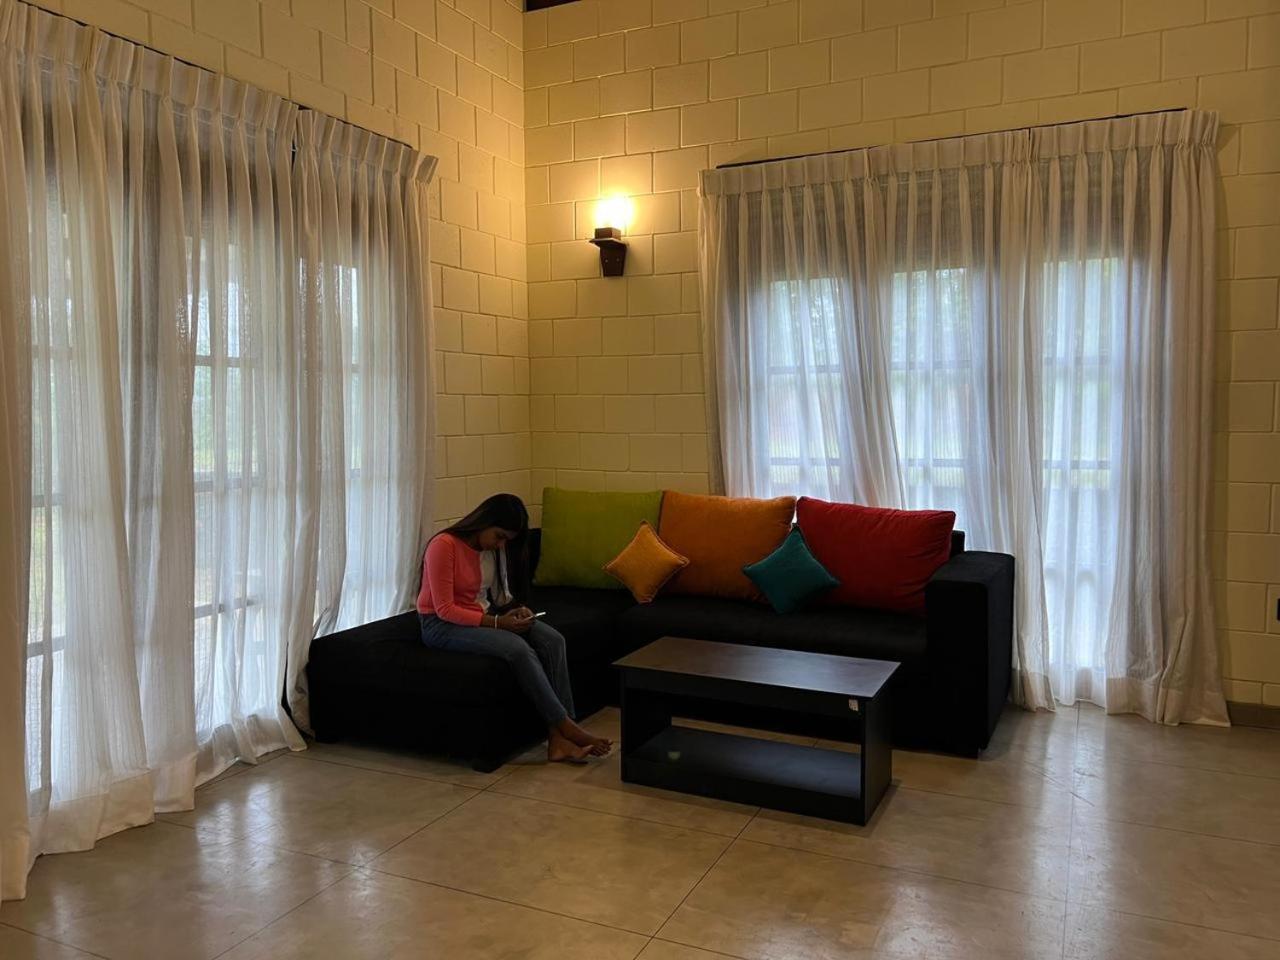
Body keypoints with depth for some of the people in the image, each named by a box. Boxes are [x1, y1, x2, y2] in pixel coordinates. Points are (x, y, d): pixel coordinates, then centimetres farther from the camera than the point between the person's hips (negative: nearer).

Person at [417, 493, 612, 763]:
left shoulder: (497, 548, 2)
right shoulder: (444, 546, -21)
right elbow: (445, 610, -22)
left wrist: (516, 609, -9)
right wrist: (497, 623, -26)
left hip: (484, 615, 7)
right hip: (442, 625, -7)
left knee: (552, 640, -18)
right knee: (518, 648, -31)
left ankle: (558, 736, -22)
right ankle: (566, 727, -20)